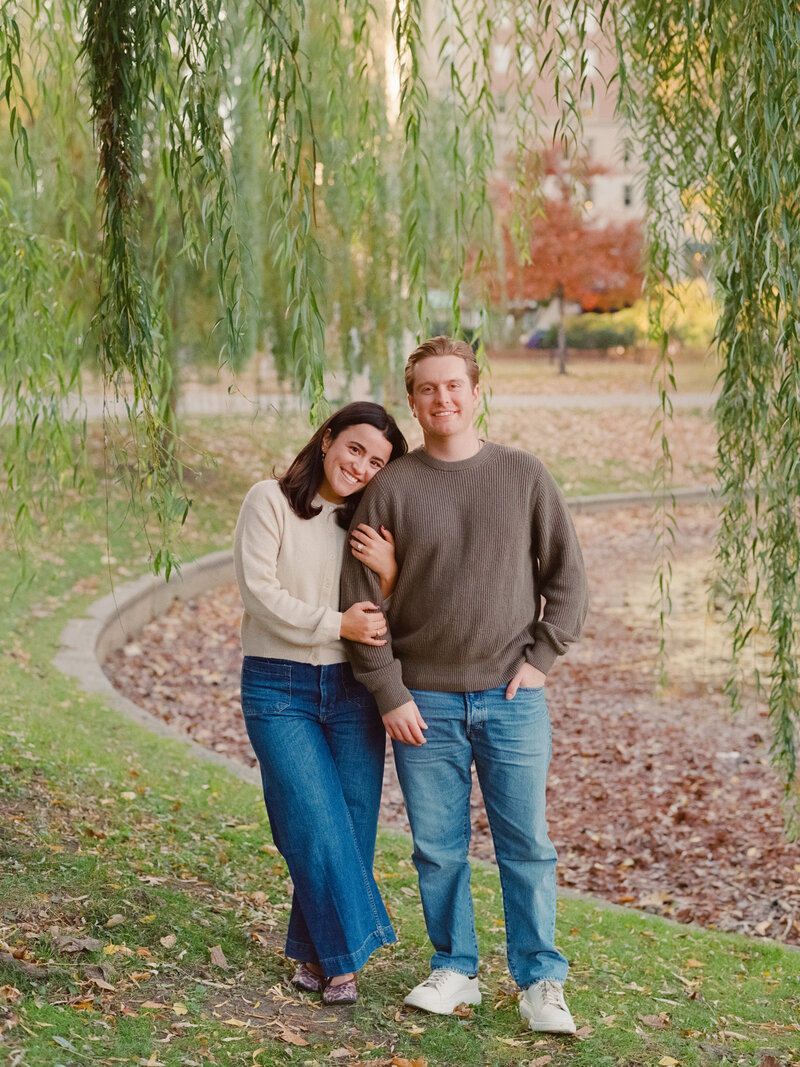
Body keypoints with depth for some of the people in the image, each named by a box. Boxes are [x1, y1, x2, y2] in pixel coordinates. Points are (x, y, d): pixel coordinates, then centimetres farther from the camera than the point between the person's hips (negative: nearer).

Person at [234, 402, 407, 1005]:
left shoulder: (369, 527, 11)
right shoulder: (270, 502, -2)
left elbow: (390, 621, 7)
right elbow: (260, 591, -10)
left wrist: (390, 572, -13)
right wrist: (336, 624, -15)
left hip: (351, 688, 4)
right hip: (279, 688, -4)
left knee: (352, 829, 4)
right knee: (318, 826, -9)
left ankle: (317, 953, 20)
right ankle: (346, 955, 5)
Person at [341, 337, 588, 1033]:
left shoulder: (525, 477, 4)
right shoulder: (391, 490, 1)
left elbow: (567, 576, 9)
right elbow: (361, 598, 0)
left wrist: (541, 657, -2)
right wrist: (389, 695, -5)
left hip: (512, 698, 0)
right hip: (424, 702, 0)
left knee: (527, 846, 2)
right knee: (438, 849, 7)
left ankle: (541, 982, 13)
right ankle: (454, 970, 22)